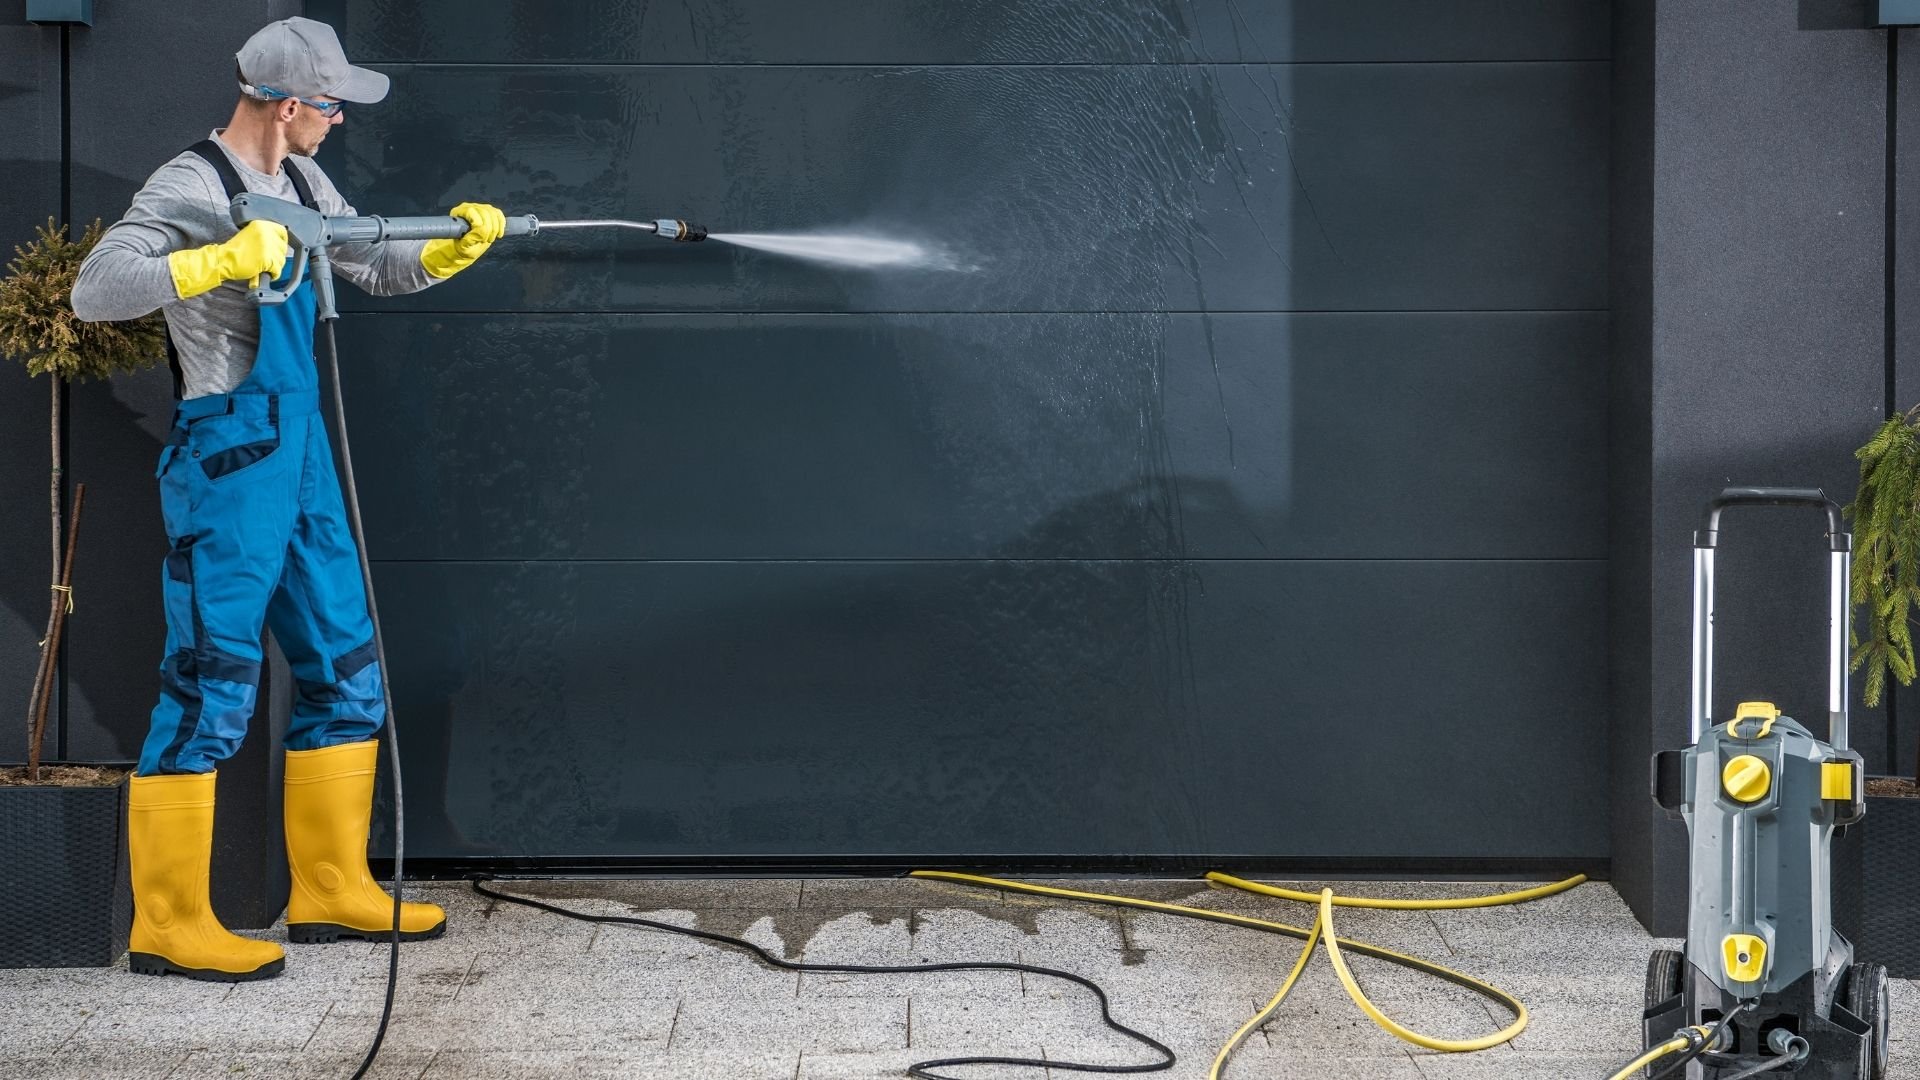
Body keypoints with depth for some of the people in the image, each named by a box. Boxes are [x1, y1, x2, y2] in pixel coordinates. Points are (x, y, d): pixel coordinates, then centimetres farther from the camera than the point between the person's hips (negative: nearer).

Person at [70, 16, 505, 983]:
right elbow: (94, 292, -24)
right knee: (210, 686, -6)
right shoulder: (190, 189, -13)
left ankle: (331, 892, 23)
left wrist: (454, 246, 7)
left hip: (301, 451, 9)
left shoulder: (301, 183, 12)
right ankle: (167, 924, 2)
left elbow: (380, 270, 24)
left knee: (344, 670, 13)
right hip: (227, 459, -9)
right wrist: (224, 260, -29)